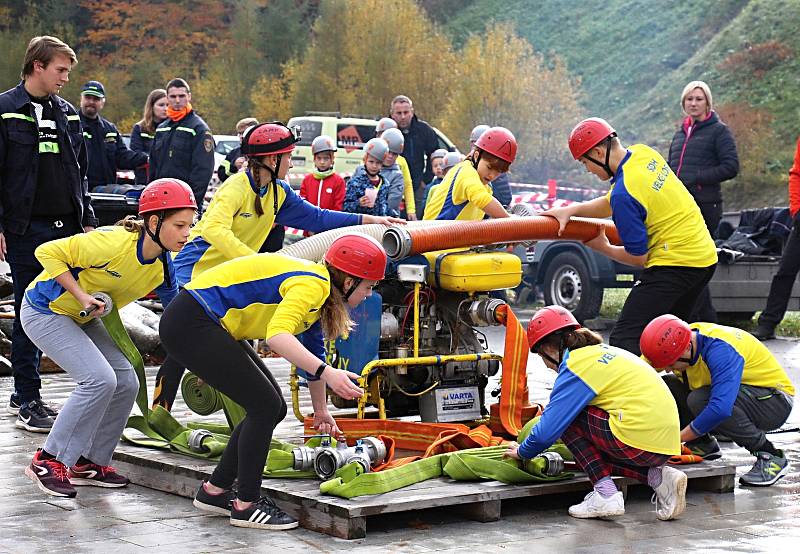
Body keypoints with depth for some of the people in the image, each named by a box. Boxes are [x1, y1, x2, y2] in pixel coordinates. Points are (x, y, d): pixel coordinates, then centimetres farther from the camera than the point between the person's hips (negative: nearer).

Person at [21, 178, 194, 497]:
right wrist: (82, 296, -27)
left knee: (125, 383, 0)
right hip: (44, 312, -8)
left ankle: (88, 463, 13)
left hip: (81, 319, 8)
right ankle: (49, 462, -10)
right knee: (99, 379, -21)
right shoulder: (113, 243, -32)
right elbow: (48, 253, -24)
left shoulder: (163, 266, -9)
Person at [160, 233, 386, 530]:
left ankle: (214, 491, 20)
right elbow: (277, 335, -36)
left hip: (210, 324, 10)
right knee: (264, 405, -10)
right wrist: (327, 373, -44)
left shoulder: (316, 284, 12)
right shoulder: (312, 285, -18)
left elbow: (313, 352, 26)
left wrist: (320, 410, 34)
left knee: (273, 407, 10)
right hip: (189, 324, -10)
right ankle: (246, 505, 0)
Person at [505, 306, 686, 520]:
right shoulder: (602, 351, 21)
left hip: (639, 442, -9)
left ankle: (605, 495, -2)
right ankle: (658, 476, 7)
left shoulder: (575, 366, -6)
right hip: (667, 443, 9)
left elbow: (548, 430, -6)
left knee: (569, 419, 5)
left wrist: (522, 452, 14)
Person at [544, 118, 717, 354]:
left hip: (675, 265, -10)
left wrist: (603, 248, 5)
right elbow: (611, 204, 17)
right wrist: (570, 210, 4)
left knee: (624, 339, -13)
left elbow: (638, 257, -13)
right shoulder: (644, 153, 4)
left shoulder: (623, 192, -21)